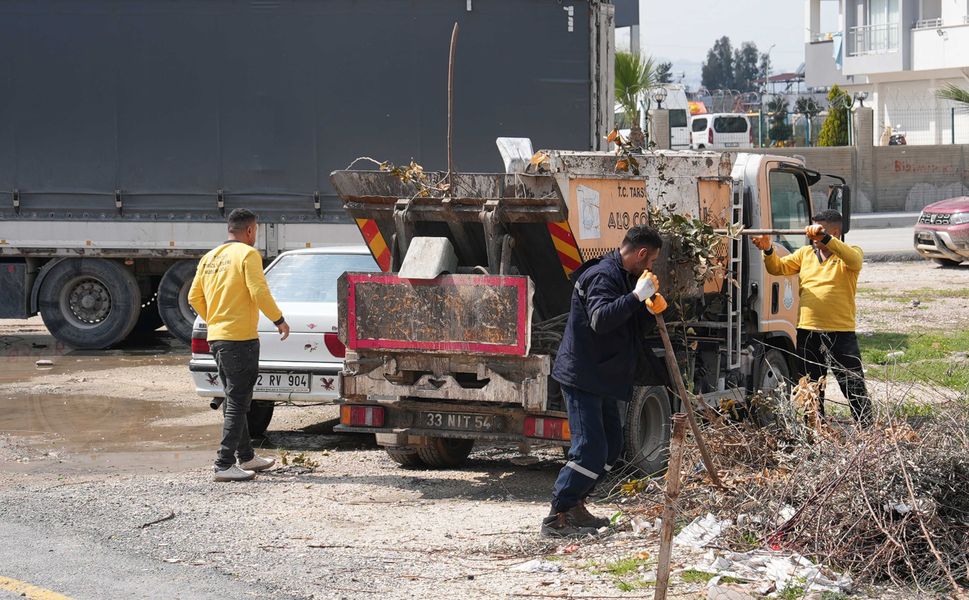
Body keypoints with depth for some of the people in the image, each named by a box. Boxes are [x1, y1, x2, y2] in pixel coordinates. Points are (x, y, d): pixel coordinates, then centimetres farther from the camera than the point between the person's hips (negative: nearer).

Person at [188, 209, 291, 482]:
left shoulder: (210, 258, 13)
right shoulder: (247, 254, -10)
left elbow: (194, 297, 14)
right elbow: (259, 292, -18)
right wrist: (279, 320, -6)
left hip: (217, 337, 8)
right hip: (241, 337, -8)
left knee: (236, 400, 18)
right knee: (237, 403, -5)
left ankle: (246, 457, 28)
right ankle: (224, 465, -8)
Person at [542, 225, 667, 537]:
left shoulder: (621, 276, 17)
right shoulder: (603, 275, -17)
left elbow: (625, 323, 24)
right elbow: (600, 319, -32)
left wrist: (648, 309, 6)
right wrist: (637, 296, -31)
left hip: (601, 378, 11)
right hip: (583, 378, -11)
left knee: (611, 444, 15)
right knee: (590, 449, -14)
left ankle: (575, 506, 23)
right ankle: (557, 517, -10)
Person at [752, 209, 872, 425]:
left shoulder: (851, 253, -1)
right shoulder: (805, 253, 12)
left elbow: (853, 260, -24)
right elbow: (779, 268, 7)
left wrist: (824, 238, -36)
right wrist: (768, 251, -14)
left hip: (841, 332, -5)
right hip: (808, 333, 5)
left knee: (854, 388, -3)